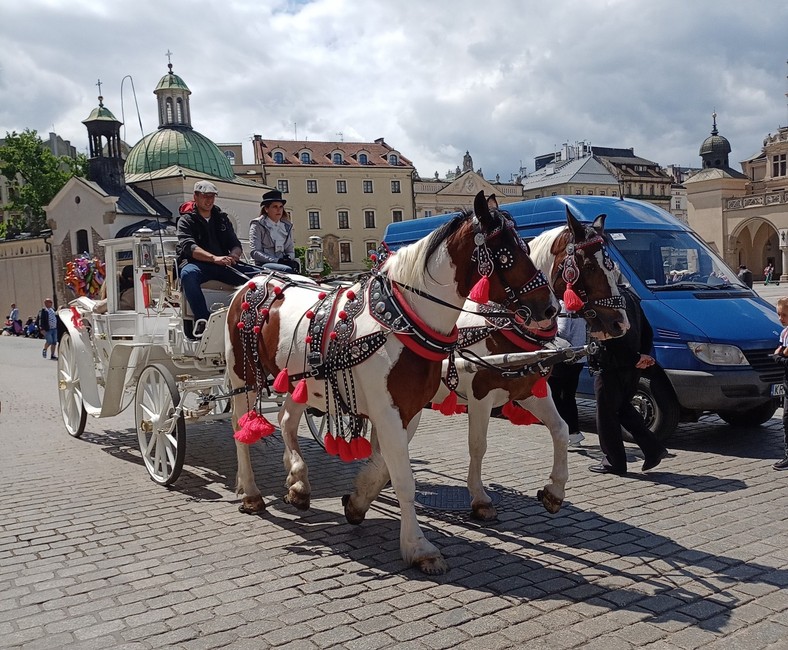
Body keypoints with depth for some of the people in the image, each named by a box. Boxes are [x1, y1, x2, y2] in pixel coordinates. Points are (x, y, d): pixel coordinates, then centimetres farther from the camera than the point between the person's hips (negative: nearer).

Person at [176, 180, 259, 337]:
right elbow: (189, 247, -11)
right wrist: (214, 258, -29)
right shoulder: (186, 220, 8)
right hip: (197, 264, -4)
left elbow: (236, 245, 15)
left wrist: (233, 255, -13)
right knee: (188, 274, -41)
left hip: (224, 265, 4)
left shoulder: (222, 218, 23)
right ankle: (202, 318, -36)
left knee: (259, 275, -18)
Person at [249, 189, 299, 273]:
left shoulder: (287, 227, 21)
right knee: (287, 269, -34)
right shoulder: (257, 225, 4)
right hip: (262, 265, -5)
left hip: (281, 262, 5)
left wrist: (289, 259, -5)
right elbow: (255, 253, -5)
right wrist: (277, 260, -16)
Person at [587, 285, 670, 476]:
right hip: (631, 367, 9)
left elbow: (609, 337, -23)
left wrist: (636, 358, -14)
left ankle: (613, 462, 9)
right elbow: (647, 331, 17)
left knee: (606, 413, 3)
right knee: (624, 408, 22)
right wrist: (643, 355, 6)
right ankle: (653, 449, 15)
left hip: (610, 367, -9)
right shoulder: (629, 295, 15)